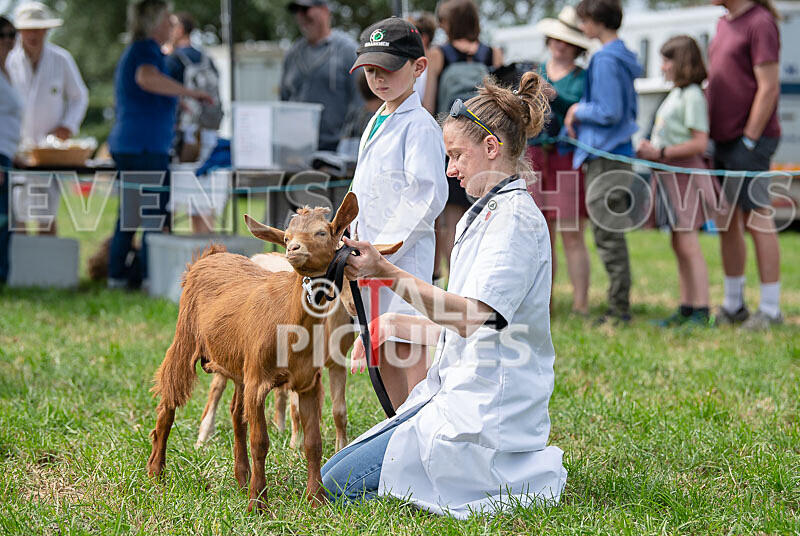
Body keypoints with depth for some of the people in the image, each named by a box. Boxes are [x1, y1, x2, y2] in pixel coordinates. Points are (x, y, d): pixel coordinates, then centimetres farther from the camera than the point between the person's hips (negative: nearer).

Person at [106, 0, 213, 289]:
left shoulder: (132, 51, 21)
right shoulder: (146, 49, -10)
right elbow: (147, 78, -34)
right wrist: (191, 92, -28)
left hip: (124, 143, 10)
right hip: (146, 146, -10)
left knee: (130, 211, 13)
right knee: (157, 214, -7)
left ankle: (117, 274, 15)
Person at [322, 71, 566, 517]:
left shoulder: (514, 217, -15)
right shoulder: (488, 214, 18)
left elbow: (473, 318, -29)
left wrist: (388, 273, -34)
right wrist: (396, 325, 16)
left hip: (485, 410, -10)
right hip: (462, 394, 10)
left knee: (337, 485, -11)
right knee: (334, 471, 13)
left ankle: (522, 479, -7)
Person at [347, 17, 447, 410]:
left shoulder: (418, 125, -12)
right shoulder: (377, 123, 16)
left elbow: (426, 197, -19)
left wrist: (384, 248, -20)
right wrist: (356, 237, 14)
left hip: (406, 254, -9)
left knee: (409, 352, -9)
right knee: (383, 354, 14)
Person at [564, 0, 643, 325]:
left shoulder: (606, 60, -15)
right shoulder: (622, 58, 15)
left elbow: (610, 112, -21)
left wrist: (578, 110, -4)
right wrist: (578, 117, 13)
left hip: (607, 156, -10)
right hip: (615, 153, 10)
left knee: (608, 235, -6)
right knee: (610, 235, 13)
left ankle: (619, 309, -3)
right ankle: (619, 307, 17)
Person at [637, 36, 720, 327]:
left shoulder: (692, 95, -12)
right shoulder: (675, 93, 18)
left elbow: (699, 143, -19)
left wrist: (661, 153, -19)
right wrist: (649, 151, 13)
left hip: (686, 172, -10)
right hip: (669, 175, 10)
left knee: (687, 243, -12)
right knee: (679, 245, 11)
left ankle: (701, 311, -11)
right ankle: (686, 308, 15)